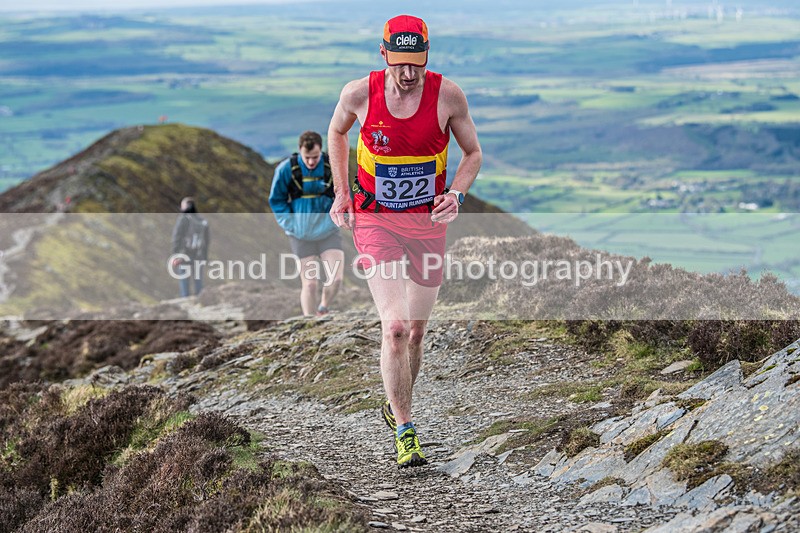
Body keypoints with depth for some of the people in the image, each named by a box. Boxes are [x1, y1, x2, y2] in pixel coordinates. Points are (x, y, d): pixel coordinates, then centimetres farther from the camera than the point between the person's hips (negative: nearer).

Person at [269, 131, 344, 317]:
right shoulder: (286, 169, -11)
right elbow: (276, 200, 2)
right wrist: (290, 223, -7)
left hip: (328, 232, 1)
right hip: (301, 236, -1)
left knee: (336, 278, -9)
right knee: (309, 284, 0)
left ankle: (323, 310, 18)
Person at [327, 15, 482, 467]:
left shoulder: (447, 95, -12)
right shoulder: (360, 94, -12)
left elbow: (474, 152, 2)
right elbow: (337, 132, 11)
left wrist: (456, 194, -15)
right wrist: (341, 194, 6)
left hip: (428, 221, 2)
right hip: (375, 221, -2)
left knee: (417, 330, 11)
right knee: (395, 327, -16)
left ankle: (396, 407, 37)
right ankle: (406, 433, -9)